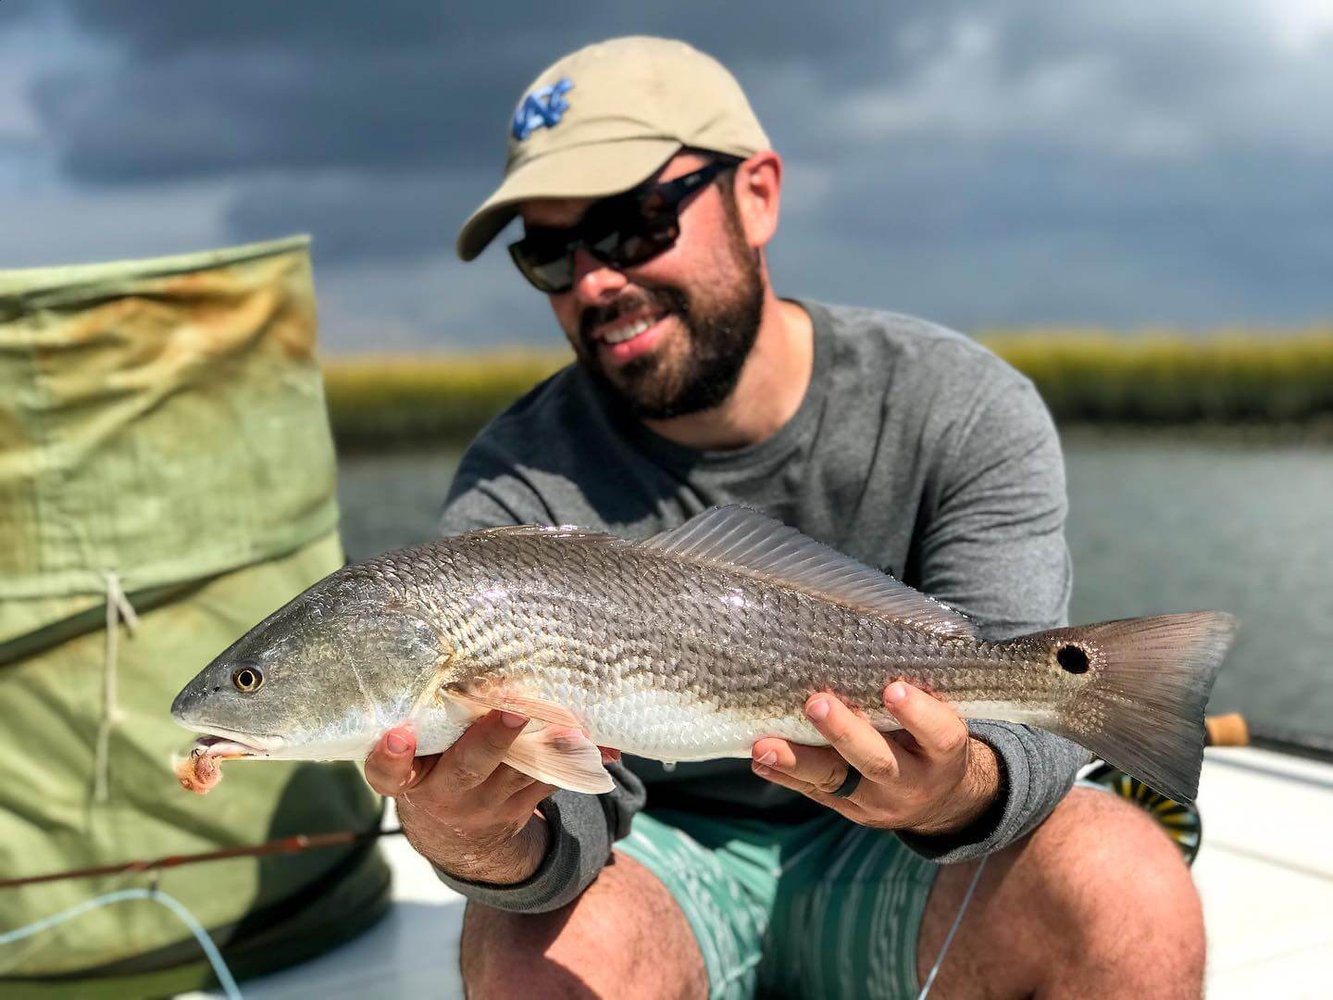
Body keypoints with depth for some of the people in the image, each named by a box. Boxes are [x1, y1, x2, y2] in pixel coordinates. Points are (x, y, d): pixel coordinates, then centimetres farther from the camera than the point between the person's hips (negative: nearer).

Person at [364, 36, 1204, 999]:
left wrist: (960, 789, -43)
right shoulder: (513, 494, -12)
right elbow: (570, 808, -19)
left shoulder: (965, 412, -13)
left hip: (888, 863, 1)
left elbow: (1025, 720, -20)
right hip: (659, 865, 0)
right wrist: (489, 848, -42)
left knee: (1125, 883, -28)